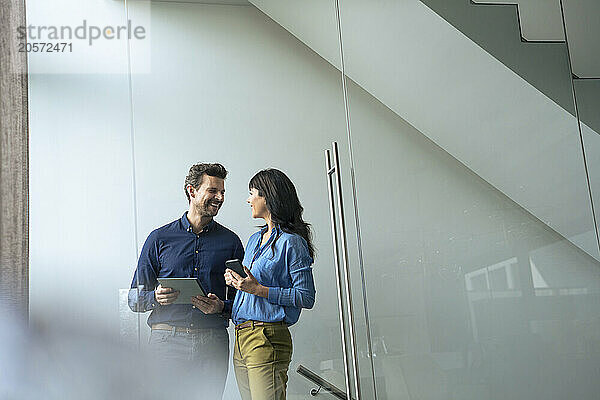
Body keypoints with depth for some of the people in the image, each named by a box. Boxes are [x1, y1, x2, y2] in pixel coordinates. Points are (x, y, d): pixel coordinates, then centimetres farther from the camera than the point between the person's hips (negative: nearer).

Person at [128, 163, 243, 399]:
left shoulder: (230, 242, 10)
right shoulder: (159, 238, 7)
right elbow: (135, 299, 8)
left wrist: (222, 307, -10)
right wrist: (156, 297, -12)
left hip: (212, 344, 1)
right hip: (167, 342, -1)